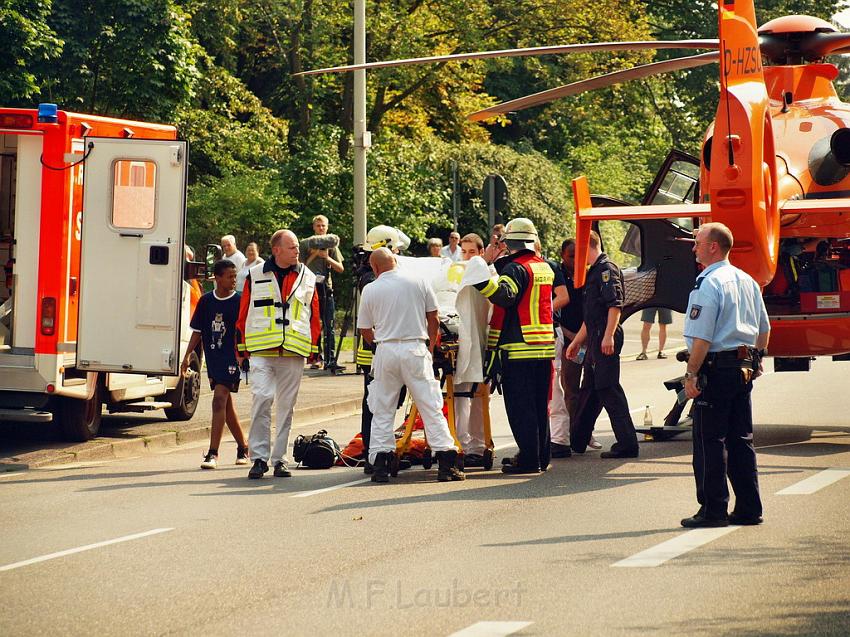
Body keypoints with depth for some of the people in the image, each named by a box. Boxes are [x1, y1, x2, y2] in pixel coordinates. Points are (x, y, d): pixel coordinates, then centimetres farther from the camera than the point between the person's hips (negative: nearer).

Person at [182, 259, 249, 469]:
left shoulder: (239, 302, -3)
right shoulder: (206, 301, 7)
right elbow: (197, 331, 12)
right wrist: (187, 355, 5)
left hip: (231, 358, -5)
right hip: (212, 357, 5)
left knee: (219, 400, -15)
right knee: (226, 404, 11)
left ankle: (213, 454, -16)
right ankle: (243, 447, 26)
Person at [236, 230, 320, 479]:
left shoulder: (307, 278, 11)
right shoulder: (256, 276, 6)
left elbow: (314, 315, 14)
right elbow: (244, 313, 9)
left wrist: (313, 348, 10)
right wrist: (242, 347, 6)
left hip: (294, 354, 2)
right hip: (262, 352, -2)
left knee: (286, 405, 5)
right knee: (262, 398, -13)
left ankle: (279, 458, 11)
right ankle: (259, 457, -8)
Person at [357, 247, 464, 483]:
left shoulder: (370, 290, 2)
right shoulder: (418, 283, 3)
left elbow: (365, 330, 7)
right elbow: (433, 319, 8)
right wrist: (431, 346, 22)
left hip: (385, 351, 0)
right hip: (416, 349, 0)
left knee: (382, 410, 9)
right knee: (431, 407, 1)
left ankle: (380, 463, 4)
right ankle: (446, 461, -4)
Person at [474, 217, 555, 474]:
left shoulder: (516, 268, -12)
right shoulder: (545, 267, 14)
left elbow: (504, 295, -28)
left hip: (517, 348, -8)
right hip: (544, 347, 8)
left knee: (520, 406, -4)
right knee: (540, 405, 14)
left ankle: (528, 459, -6)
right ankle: (541, 456, 19)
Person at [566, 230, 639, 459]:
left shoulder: (607, 269, -9)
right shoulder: (594, 272, 23)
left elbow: (615, 304, -20)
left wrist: (609, 335, -27)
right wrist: (576, 342, 30)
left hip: (606, 339, -10)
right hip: (594, 338, 10)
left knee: (608, 389, -11)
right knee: (589, 389, 16)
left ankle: (627, 444, -10)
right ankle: (577, 442, 25)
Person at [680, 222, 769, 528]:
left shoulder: (708, 285, -14)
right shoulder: (747, 281, 13)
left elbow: (702, 338, -19)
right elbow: (764, 328, 21)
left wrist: (691, 374, -15)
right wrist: (755, 359, 28)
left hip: (716, 368, -8)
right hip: (744, 369, 8)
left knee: (710, 440, -3)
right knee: (741, 440, 12)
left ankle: (713, 510, -1)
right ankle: (749, 509, 14)